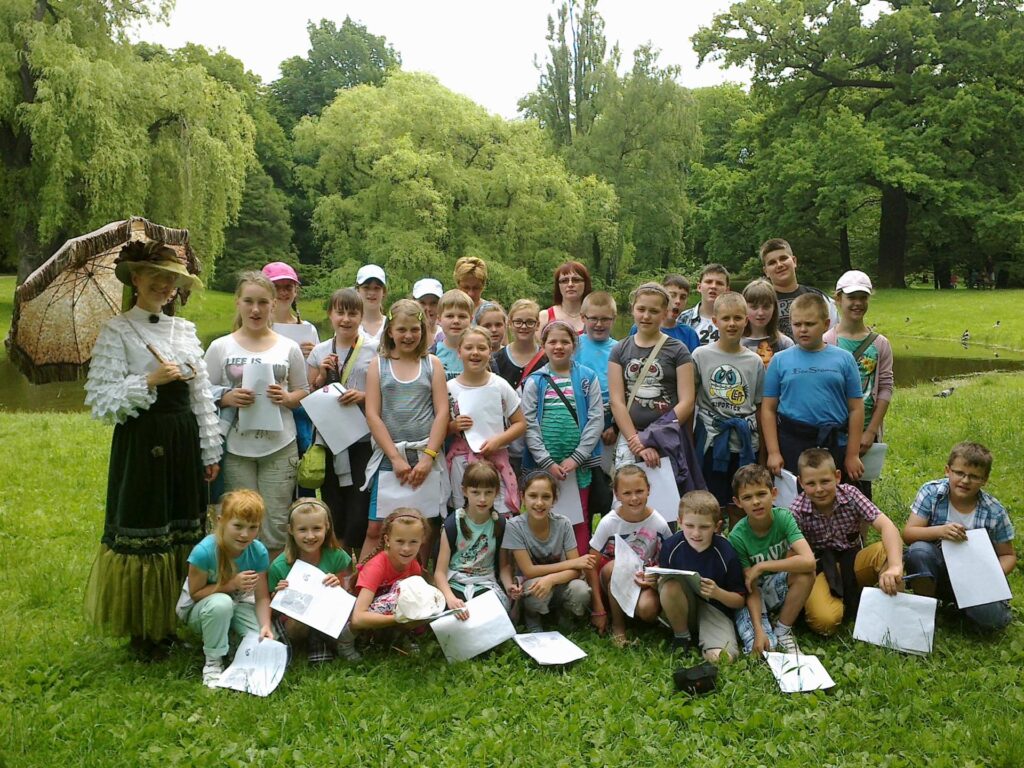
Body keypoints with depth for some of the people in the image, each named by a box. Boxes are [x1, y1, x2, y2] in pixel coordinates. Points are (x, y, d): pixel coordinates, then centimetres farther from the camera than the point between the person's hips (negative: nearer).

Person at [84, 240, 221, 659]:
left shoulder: (185, 330, 11)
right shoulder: (117, 330, -4)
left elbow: (202, 395, 11)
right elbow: (99, 398, -10)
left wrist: (211, 451, 10)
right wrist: (149, 381, -19)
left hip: (183, 441, 5)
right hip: (141, 443, -5)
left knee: (185, 530, 10)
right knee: (143, 533, 1)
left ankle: (175, 620, 25)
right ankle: (143, 631, 17)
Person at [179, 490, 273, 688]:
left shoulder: (259, 552, -19)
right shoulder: (204, 551, -29)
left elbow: (261, 597, -14)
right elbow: (195, 593, -20)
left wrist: (265, 625, -31)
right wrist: (231, 585, -31)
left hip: (239, 604, 3)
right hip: (197, 609, -2)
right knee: (221, 603, -38)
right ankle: (213, 662, -14)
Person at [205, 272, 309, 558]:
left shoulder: (288, 347, 5)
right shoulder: (220, 347, 2)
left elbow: (302, 392, 11)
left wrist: (286, 398, -10)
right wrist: (228, 398, -15)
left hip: (280, 447, 1)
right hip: (236, 448, 0)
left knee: (276, 522, 4)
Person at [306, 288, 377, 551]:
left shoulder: (375, 350, 0)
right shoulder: (319, 352, 8)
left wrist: (365, 396, -14)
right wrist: (322, 376, -3)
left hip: (363, 439, -2)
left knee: (360, 511, -6)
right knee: (333, 512, 9)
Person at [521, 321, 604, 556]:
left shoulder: (588, 378, 4)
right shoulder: (535, 381, 4)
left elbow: (596, 420, -2)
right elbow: (529, 425, -2)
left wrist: (575, 458, -9)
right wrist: (547, 462, -10)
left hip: (578, 464, 0)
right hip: (543, 464, 0)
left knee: (580, 520, 7)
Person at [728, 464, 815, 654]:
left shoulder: (783, 517, -20)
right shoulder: (738, 537, -22)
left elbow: (809, 560, -35)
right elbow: (751, 590, -19)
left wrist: (761, 566, -31)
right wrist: (759, 631, -29)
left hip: (778, 587, 2)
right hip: (754, 596, -2)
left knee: (806, 572, -31)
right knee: (759, 650, -27)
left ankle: (782, 631, -11)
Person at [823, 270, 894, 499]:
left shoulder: (880, 344, 4)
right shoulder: (825, 343, -3)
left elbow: (885, 388, 1)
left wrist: (870, 432, -5)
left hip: (866, 431, 2)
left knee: (861, 490, 6)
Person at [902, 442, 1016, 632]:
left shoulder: (994, 512, -8)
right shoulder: (931, 493, -10)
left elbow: (1008, 555, 3)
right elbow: (908, 534, -14)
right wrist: (939, 531, -33)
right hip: (936, 572, 0)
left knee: (990, 618, -28)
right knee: (919, 550, -32)